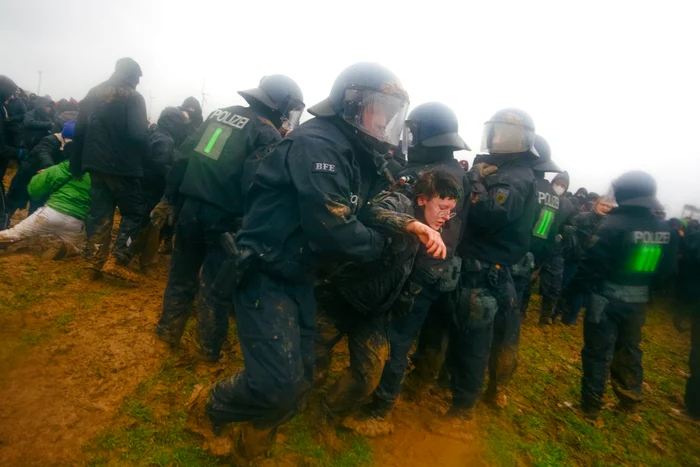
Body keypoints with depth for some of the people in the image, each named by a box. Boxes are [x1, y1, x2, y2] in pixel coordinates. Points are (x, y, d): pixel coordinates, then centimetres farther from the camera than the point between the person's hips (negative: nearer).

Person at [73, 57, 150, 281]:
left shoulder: (94, 94, 14)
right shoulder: (133, 98, -6)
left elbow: (79, 131, 12)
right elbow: (138, 134, -18)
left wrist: (80, 162, 17)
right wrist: (145, 157, -2)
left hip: (96, 164, 7)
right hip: (123, 166, -7)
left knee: (99, 212, 11)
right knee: (135, 212, 3)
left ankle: (95, 261, 14)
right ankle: (116, 261, -5)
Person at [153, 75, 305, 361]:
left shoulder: (220, 113, 12)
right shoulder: (269, 136, -9)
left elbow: (183, 157, 11)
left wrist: (168, 199, 14)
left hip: (191, 208, 6)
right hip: (224, 219, -6)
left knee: (182, 274, 22)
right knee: (216, 286, 9)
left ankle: (168, 330, 37)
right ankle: (209, 348, 23)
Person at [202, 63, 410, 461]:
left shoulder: (360, 156, 9)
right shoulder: (317, 144, -21)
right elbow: (331, 228, -29)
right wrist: (384, 245, -14)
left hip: (301, 277, 9)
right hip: (267, 273, -9)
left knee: (300, 378, 14)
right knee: (278, 382, -9)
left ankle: (254, 442, 40)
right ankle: (212, 408, 23)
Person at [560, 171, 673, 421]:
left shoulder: (613, 225, -19)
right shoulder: (663, 230, 2)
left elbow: (591, 264, -21)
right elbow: (666, 270, 10)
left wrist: (570, 292, -13)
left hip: (608, 299, -6)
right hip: (638, 301, 6)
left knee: (598, 352, 5)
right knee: (629, 349, 22)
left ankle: (590, 406, 14)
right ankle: (629, 400, 37)